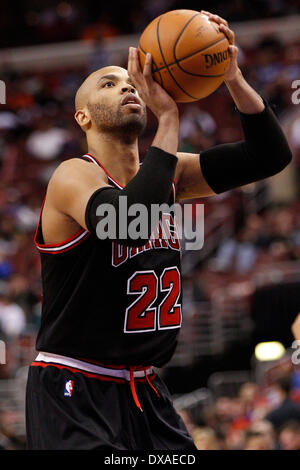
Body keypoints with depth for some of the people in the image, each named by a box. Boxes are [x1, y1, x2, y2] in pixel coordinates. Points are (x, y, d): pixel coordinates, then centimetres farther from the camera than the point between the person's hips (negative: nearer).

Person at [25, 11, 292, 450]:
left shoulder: (168, 173, 8)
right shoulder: (74, 176, -13)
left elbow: (270, 156, 3)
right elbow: (127, 223, -35)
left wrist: (234, 81, -12)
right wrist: (168, 118, -30)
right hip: (73, 393, -7)